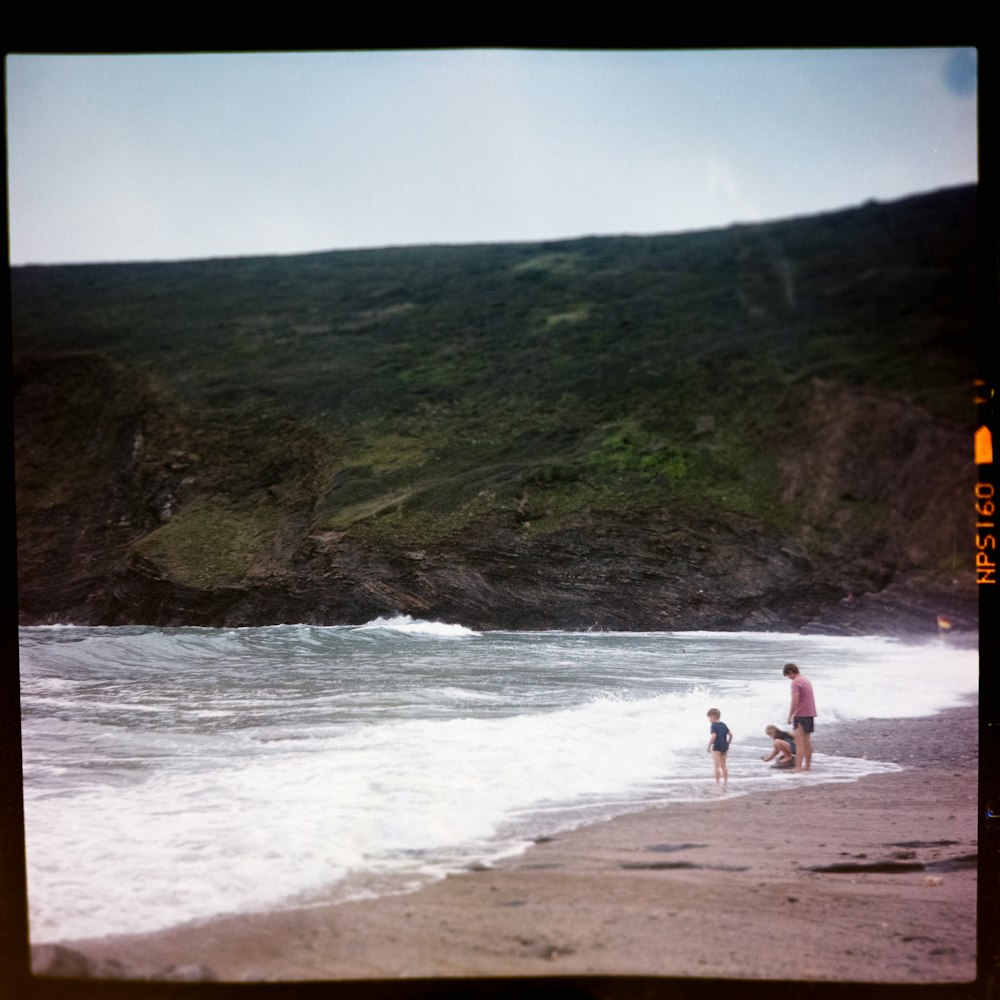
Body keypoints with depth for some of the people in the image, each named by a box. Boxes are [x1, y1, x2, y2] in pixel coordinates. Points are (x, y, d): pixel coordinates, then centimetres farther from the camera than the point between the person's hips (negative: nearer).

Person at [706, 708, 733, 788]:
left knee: (716, 766, -3)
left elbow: (713, 736, -22)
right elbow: (730, 734, 9)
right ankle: (725, 782, 19)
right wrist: (728, 744, 19)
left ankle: (717, 783, -4)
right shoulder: (723, 725, 10)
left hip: (716, 747, -7)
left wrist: (709, 746, -15)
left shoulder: (713, 725, -11)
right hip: (724, 747, 7)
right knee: (723, 765, 16)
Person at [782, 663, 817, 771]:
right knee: (807, 741, 14)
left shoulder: (795, 682, -13)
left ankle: (798, 767, -14)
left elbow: (795, 701, -20)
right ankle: (807, 765, 20)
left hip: (801, 714, -9)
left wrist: (790, 716, -12)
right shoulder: (806, 680, 15)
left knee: (799, 742, -10)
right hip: (810, 713, 9)